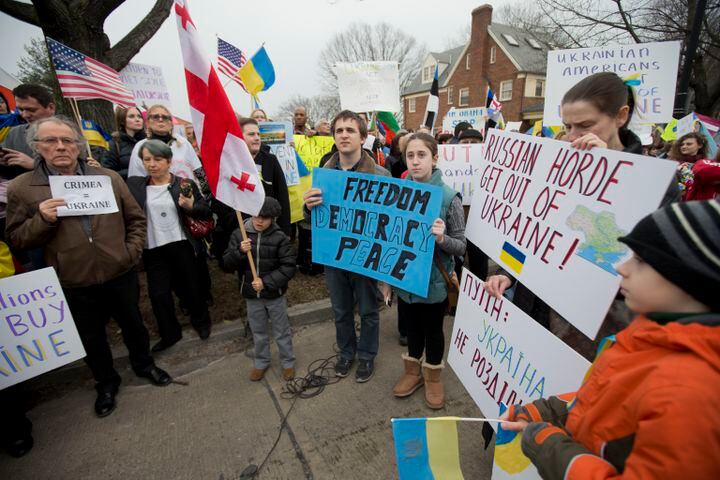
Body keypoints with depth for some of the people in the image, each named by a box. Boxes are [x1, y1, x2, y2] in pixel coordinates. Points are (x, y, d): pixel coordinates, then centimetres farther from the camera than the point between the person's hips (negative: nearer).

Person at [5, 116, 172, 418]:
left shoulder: (109, 177, 0)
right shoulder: (21, 188, -3)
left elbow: (136, 219, 5)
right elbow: (16, 239, -1)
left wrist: (132, 252, -4)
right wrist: (42, 220, -19)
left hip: (120, 276, 1)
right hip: (74, 285, 0)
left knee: (133, 326, 18)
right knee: (91, 339, 17)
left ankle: (144, 364, 44)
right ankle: (106, 383, 41)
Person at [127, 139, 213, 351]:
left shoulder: (185, 184, -4)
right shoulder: (134, 184, 4)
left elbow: (207, 213, -2)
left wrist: (191, 207, -23)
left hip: (182, 246, -2)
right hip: (153, 250, 2)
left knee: (189, 287, 13)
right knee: (158, 293, 7)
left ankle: (201, 321, 37)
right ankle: (169, 334, 28)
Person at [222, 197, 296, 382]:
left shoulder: (280, 237, -13)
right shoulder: (238, 235, -6)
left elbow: (288, 267, -15)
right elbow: (227, 264, -5)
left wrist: (266, 282, -21)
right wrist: (240, 252, -24)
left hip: (275, 295, -2)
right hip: (252, 295, 2)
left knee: (282, 332, 14)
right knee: (258, 332, 20)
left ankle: (288, 362, 35)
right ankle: (261, 362, 41)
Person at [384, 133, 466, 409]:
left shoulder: (449, 197, -15)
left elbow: (461, 247, -10)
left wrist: (442, 238, -31)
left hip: (435, 280, -3)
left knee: (433, 329, 17)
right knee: (412, 326, 22)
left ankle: (433, 377, 41)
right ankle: (413, 371, 45)